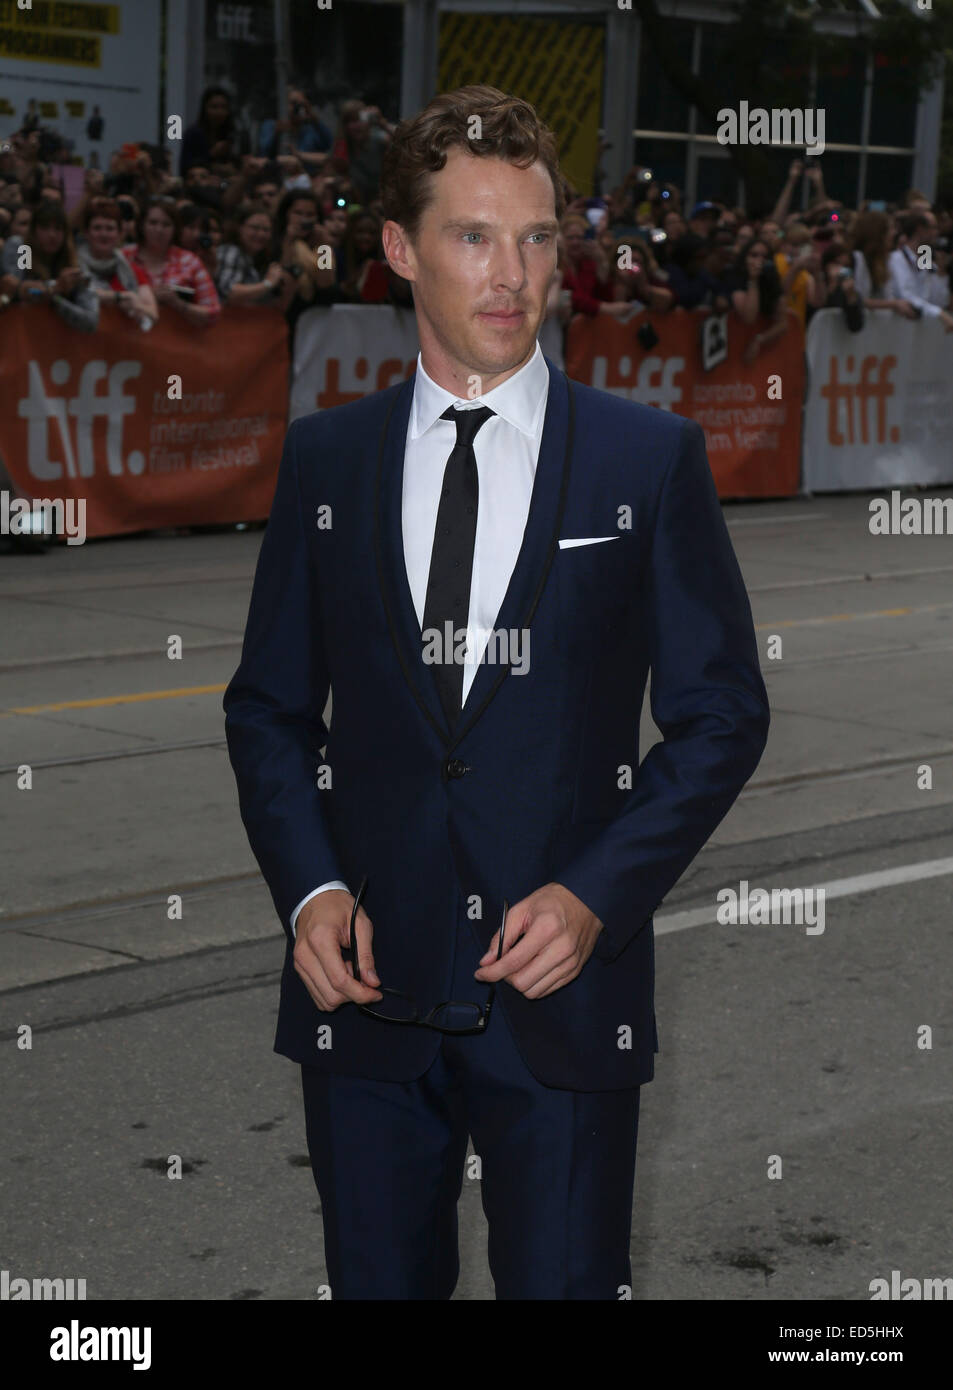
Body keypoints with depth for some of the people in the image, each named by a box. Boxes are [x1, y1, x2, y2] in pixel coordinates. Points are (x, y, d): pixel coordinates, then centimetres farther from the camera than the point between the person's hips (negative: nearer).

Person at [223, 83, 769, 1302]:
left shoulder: (650, 457, 1)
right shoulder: (323, 456, 7)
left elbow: (721, 712, 1)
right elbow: (269, 704, 11)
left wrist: (596, 895, -11)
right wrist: (308, 887, -5)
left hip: (565, 982, -2)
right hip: (365, 985, 2)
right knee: (378, 1286, 12)